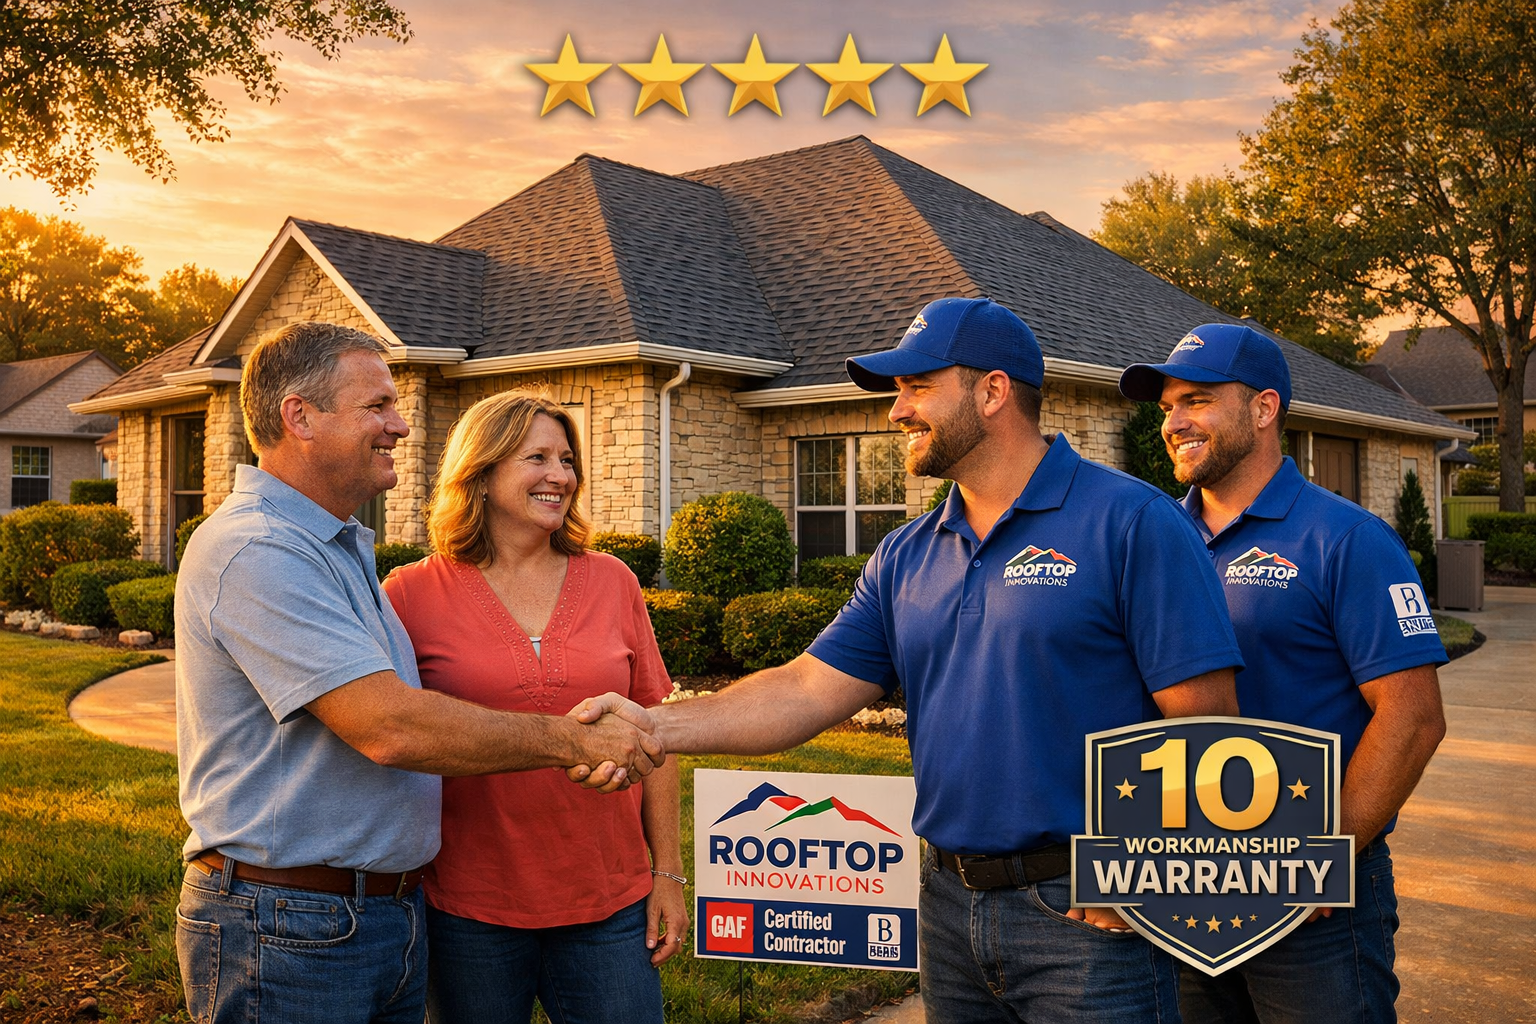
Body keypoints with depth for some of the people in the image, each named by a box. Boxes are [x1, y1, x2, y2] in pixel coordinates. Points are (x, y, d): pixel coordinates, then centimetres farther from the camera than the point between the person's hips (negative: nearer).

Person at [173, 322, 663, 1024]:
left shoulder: (341, 547, 15)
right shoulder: (255, 552, -19)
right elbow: (390, 727, -26)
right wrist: (572, 740, -17)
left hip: (390, 910, 9)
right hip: (287, 931, -9)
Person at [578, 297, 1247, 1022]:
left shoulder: (1131, 521, -10)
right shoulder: (906, 558, 8)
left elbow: (1204, 716, -14)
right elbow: (810, 690, 2)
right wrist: (659, 726, -10)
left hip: (1087, 913, -5)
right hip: (950, 908, 6)